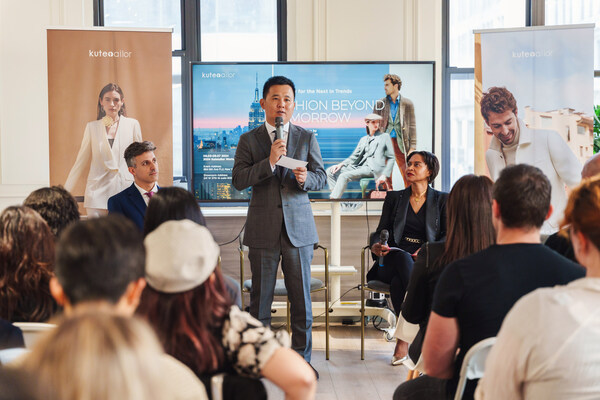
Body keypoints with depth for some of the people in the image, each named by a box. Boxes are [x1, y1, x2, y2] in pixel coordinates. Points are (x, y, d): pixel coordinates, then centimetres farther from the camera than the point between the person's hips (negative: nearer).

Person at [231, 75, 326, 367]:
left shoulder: (307, 138, 8)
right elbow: (238, 180, -6)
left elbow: (320, 178, 6)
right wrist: (269, 162, -18)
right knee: (260, 297, 5)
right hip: (263, 230, -1)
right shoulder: (249, 140, 4)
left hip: (298, 227, 1)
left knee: (301, 296, 3)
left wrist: (305, 178, -17)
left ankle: (301, 357, 13)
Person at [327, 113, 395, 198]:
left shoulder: (385, 137, 11)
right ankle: (336, 195, -20)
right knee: (330, 171, -9)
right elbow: (354, 156, 22)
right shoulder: (363, 139, 25)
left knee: (344, 175, -29)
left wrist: (385, 175, -8)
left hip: (373, 169, -7)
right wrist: (341, 164, 3)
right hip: (360, 166, 7)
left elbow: (391, 158, 6)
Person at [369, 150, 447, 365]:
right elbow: (381, 230, 13)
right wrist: (376, 246, -12)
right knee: (404, 259, -38)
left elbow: (448, 237, 6)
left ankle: (404, 338, -29)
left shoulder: (442, 200, 14)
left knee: (398, 281, -37)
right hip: (394, 259, 1)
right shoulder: (394, 198, 20)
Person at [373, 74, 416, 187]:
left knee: (408, 176, -5)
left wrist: (412, 147, -2)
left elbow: (412, 126, 5)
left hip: (400, 143, -1)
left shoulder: (407, 104, 5)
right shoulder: (380, 104, 8)